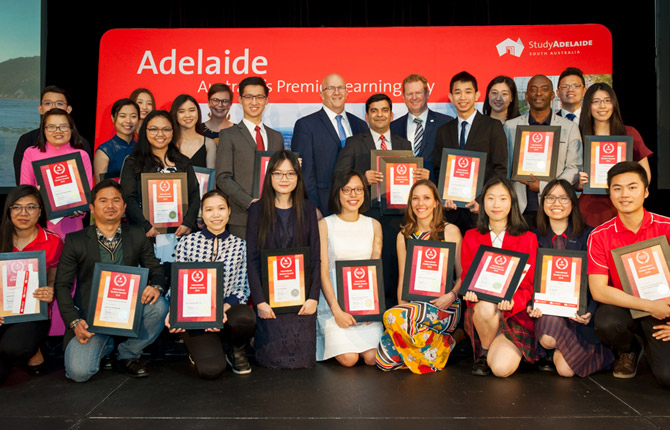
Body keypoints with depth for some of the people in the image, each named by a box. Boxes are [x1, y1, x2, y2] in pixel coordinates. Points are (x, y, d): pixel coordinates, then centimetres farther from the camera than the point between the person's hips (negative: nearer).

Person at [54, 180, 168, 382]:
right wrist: (74, 322, -13)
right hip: (91, 315, -2)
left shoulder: (137, 236, 6)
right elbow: (62, 285, 1)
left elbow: (155, 270, 8)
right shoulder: (75, 241, 0)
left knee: (159, 305, -29)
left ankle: (128, 354, -1)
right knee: (79, 372, -22)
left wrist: (155, 287, -18)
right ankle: (105, 346, 16)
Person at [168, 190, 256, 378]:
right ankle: (200, 348, 14)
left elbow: (242, 288, 0)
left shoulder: (240, 245, 5)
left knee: (245, 317, -36)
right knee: (211, 369, -25)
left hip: (227, 311, 2)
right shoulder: (187, 242, 3)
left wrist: (223, 309, -19)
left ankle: (236, 351, 1)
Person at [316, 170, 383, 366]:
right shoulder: (325, 225, -1)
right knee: (349, 359, -18)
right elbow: (323, 272, -5)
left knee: (372, 358, -16)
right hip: (334, 298, -2)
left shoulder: (374, 225, 10)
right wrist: (336, 310, -15)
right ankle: (337, 339, 13)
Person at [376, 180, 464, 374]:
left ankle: (447, 341, -6)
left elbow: (463, 274, 1)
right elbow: (403, 278, 13)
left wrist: (452, 295, -18)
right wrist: (402, 306, -1)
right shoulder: (404, 236, 12)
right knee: (384, 359, -17)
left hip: (444, 306, -4)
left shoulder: (450, 231, 2)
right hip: (414, 305, 4)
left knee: (392, 317, -32)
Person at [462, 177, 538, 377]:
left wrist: (513, 301, -20)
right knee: (486, 307, -37)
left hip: (515, 312, -1)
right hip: (480, 311, 1)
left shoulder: (528, 239, 6)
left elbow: (530, 284, 2)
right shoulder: (471, 237, 10)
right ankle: (483, 354, -7)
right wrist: (472, 293, -17)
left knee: (502, 368, -24)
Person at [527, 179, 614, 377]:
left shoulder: (588, 236, 5)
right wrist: (531, 305, -13)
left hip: (578, 311, -1)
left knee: (566, 369, -19)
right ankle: (551, 353, 1)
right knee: (548, 337, -34)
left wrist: (590, 311, -15)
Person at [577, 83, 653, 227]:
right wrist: (580, 183, -11)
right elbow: (575, 184, 11)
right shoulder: (580, 137, 5)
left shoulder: (629, 134, 5)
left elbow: (645, 174, 4)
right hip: (591, 208, 0)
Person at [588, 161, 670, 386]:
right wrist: (649, 305, -18)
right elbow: (598, 290, -12)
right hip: (623, 307, 1)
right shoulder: (599, 236, -6)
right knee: (605, 323, -34)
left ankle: (651, 347, 18)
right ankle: (628, 351, 5)